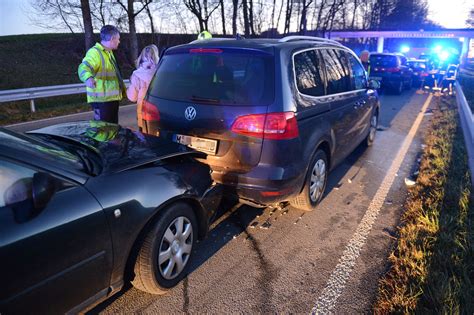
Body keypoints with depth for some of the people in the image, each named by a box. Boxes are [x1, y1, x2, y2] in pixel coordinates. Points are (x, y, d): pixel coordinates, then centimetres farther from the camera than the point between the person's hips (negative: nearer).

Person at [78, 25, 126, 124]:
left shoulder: (109, 52, 17)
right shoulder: (95, 52, -15)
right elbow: (84, 67, -33)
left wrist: (122, 88, 39)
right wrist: (88, 78, -54)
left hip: (112, 98, 10)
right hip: (101, 100, -10)